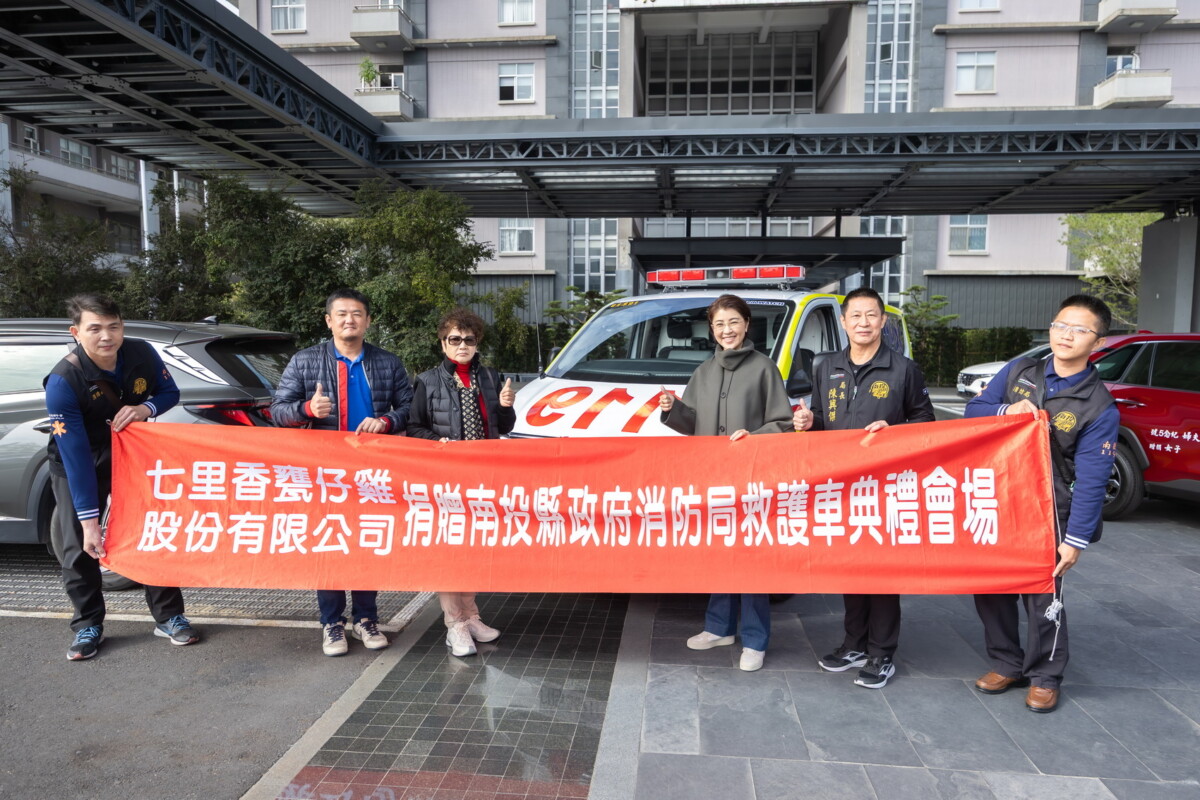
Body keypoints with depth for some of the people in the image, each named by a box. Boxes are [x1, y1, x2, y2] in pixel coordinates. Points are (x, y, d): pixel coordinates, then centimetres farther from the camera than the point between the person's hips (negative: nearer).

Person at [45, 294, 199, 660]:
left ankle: (168, 617, 12)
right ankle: (88, 626, 17)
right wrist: (89, 521, -31)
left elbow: (170, 391, -1)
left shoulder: (141, 354, -19)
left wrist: (145, 408, -27)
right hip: (78, 465, -3)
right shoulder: (62, 381, -29)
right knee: (79, 547, -3)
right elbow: (76, 456, -31)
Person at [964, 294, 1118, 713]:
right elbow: (973, 411, 3)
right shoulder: (1019, 372, 1)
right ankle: (1006, 663, 31)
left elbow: (1090, 482, -11)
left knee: (1043, 598, 5)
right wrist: (1007, 411, -17)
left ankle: (1044, 677, 27)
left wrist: (1076, 539, -14)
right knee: (991, 588, 12)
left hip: (1047, 514, -4)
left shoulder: (1100, 408, -10)